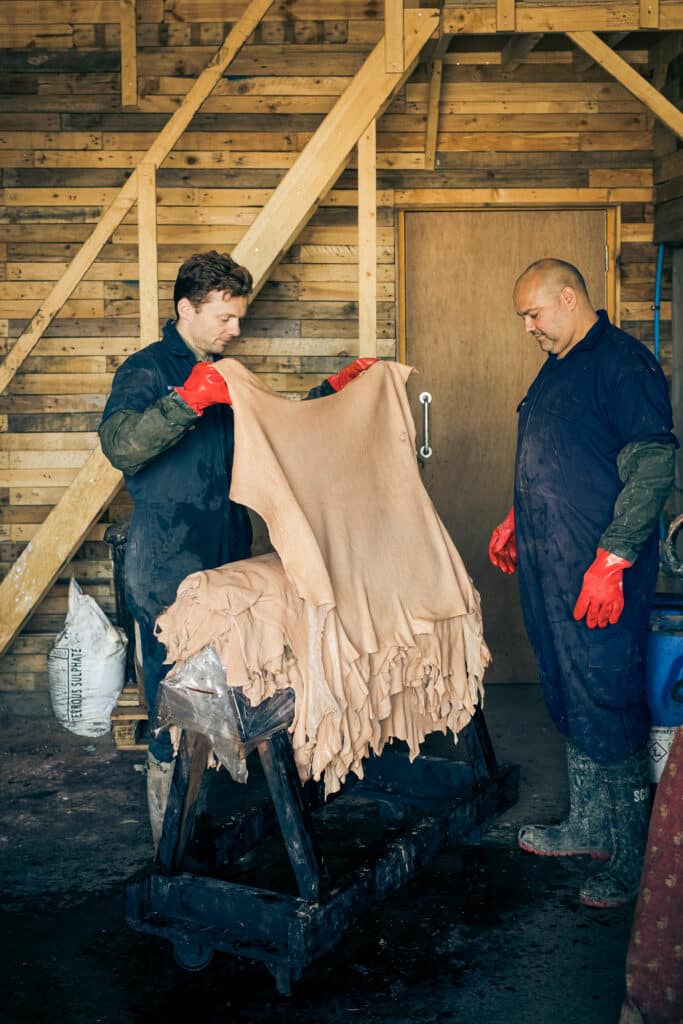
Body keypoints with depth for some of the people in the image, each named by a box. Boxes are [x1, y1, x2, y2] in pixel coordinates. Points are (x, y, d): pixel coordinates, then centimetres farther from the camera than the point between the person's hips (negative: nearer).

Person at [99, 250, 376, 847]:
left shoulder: (227, 376, 17)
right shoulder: (147, 371, -6)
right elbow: (120, 446, -24)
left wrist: (333, 391, 19)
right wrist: (187, 401, -36)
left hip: (228, 562, 7)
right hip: (168, 573, -7)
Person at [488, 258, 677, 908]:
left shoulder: (622, 362, -12)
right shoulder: (556, 369, 18)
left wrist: (612, 559, -22)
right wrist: (516, 521, 25)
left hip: (601, 579, -9)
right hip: (550, 570, 9)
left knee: (608, 712, -2)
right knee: (569, 707, 16)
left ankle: (629, 859, 11)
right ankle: (587, 828, 30)